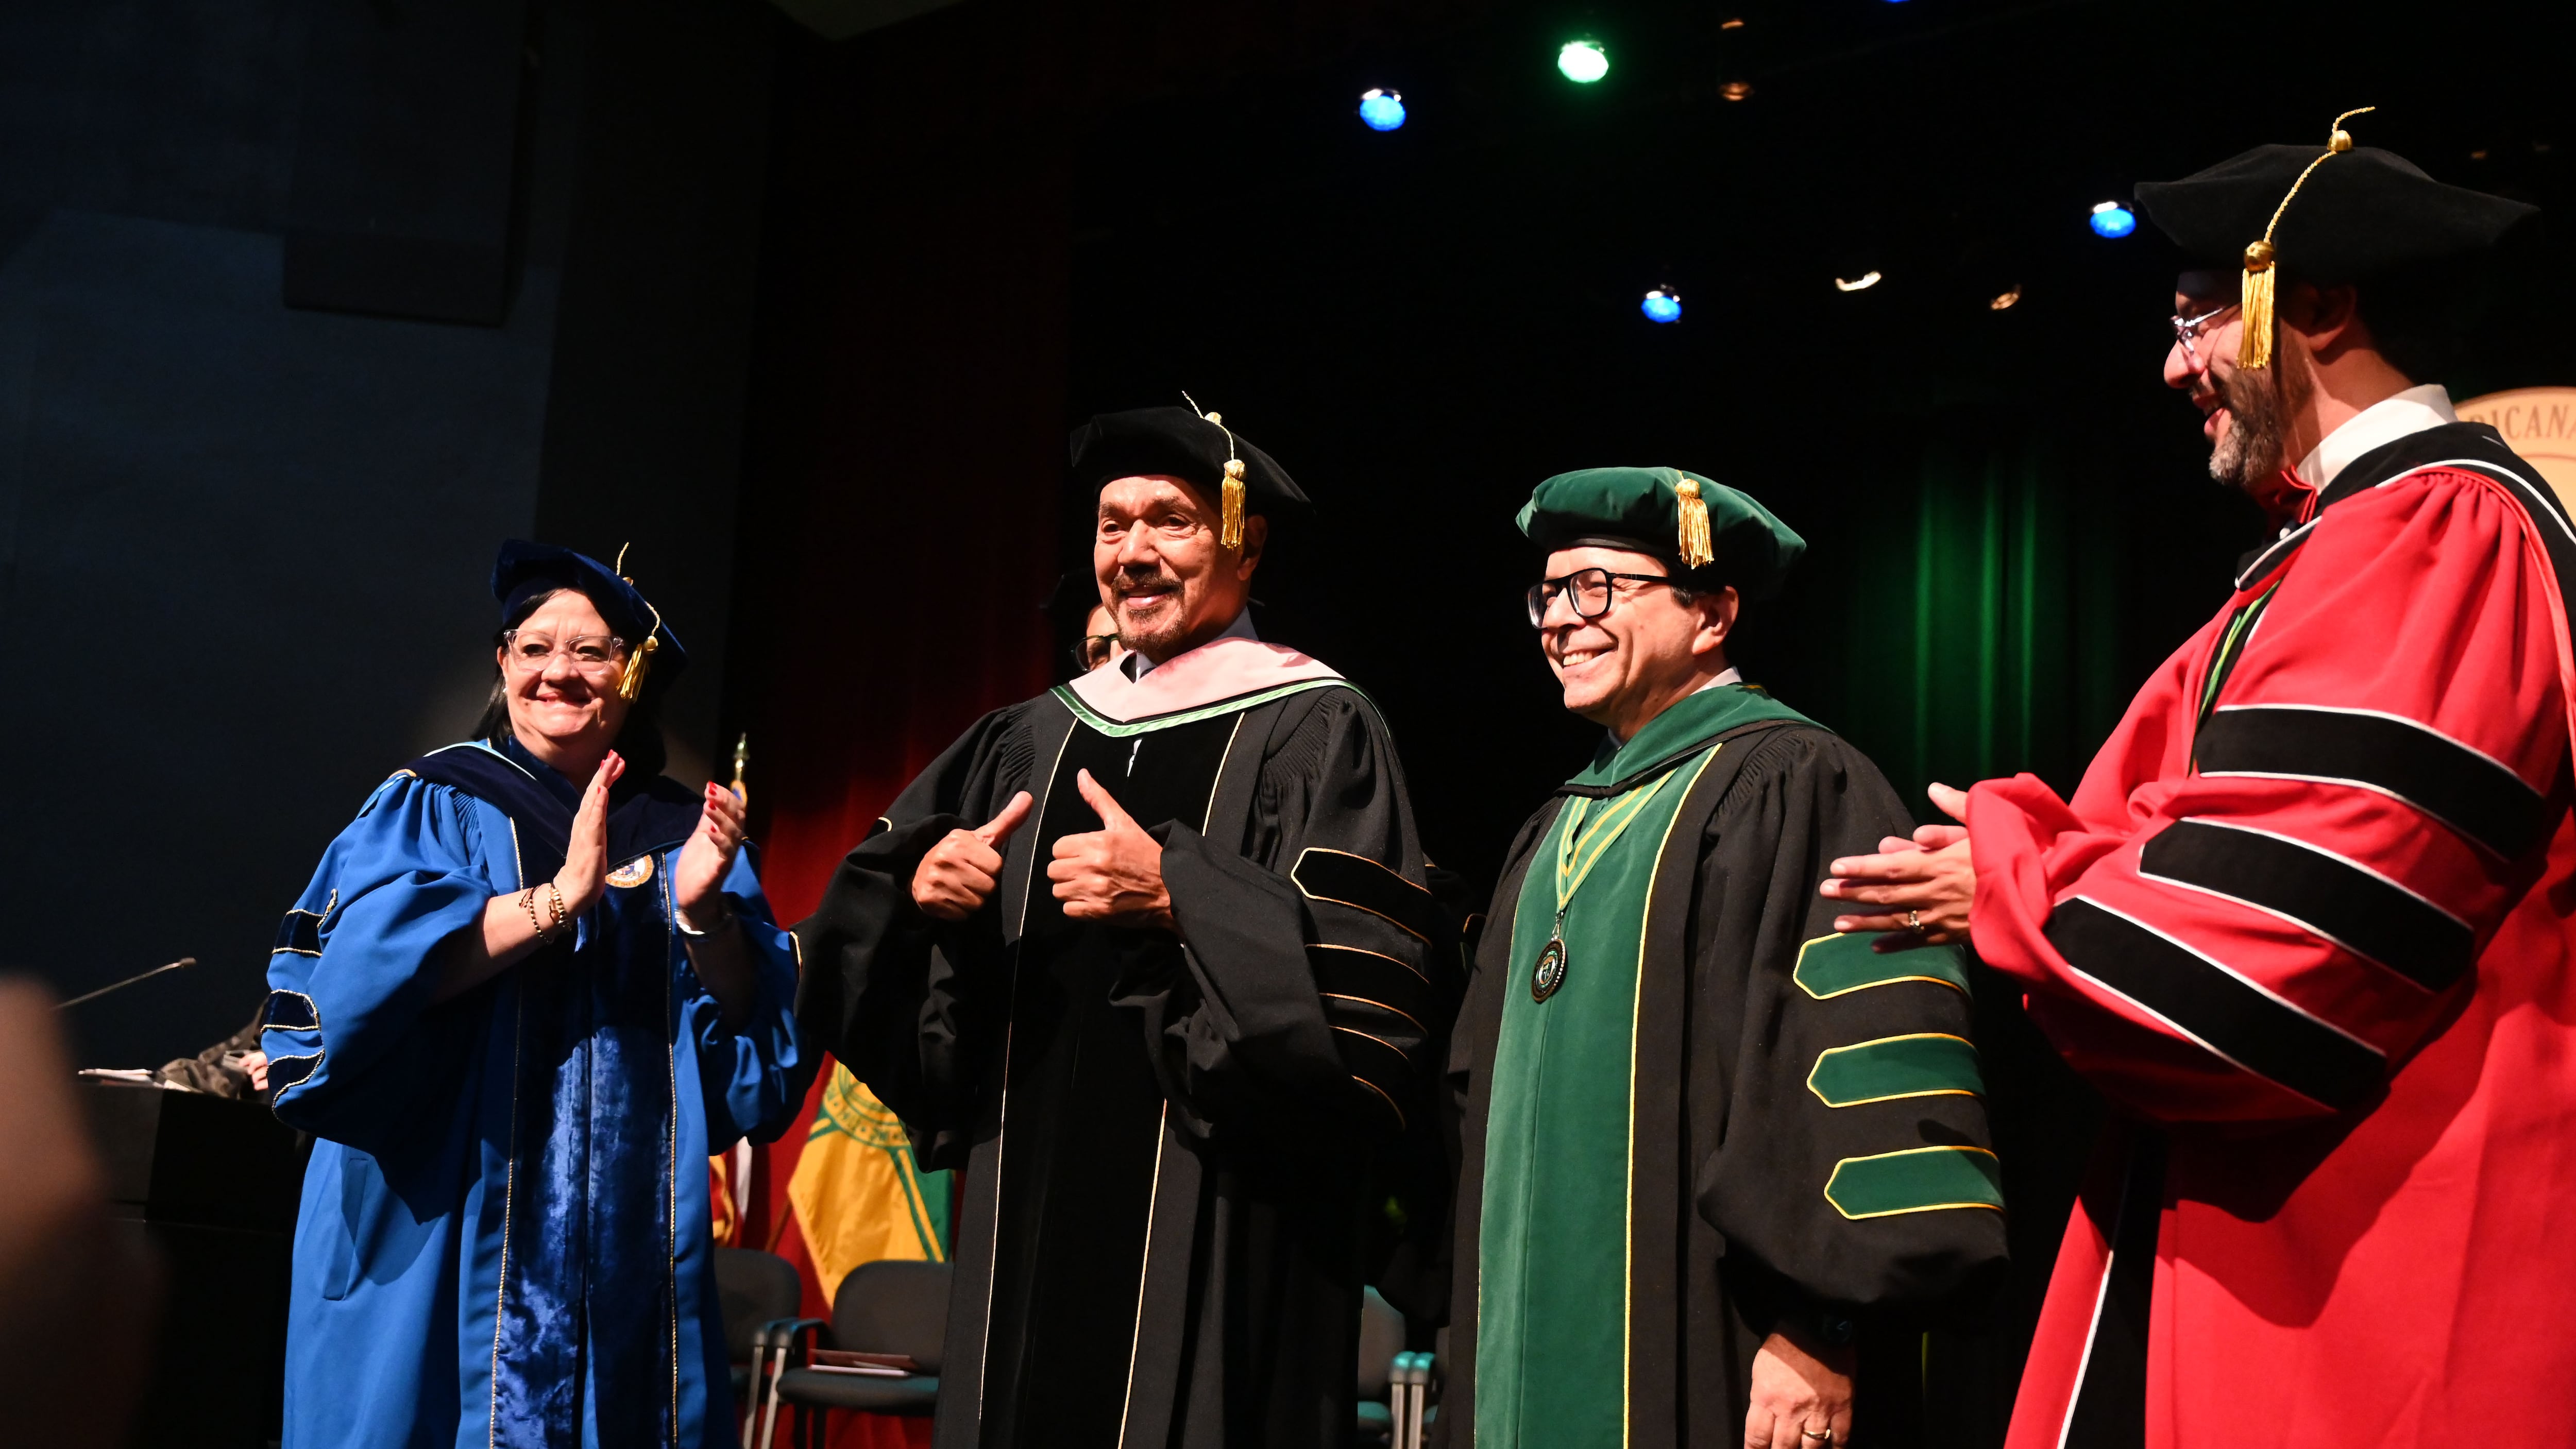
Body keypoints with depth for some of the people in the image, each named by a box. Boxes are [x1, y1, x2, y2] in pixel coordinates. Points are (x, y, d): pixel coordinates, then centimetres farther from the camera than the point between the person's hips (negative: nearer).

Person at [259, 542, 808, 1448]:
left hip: (626, 1245, 3)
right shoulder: (430, 808, 2)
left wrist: (703, 910, -17)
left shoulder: (686, 834, 9)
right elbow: (356, 973, -15)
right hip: (441, 1233, -2)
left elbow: (757, 1043, 1)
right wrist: (557, 898, -20)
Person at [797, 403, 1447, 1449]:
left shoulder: (1314, 728, -2)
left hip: (1211, 1226, -5)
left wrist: (1180, 893, -23)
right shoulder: (1037, 740, 15)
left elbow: (1366, 979, -13)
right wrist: (923, 886, -6)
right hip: (1031, 1210, 5)